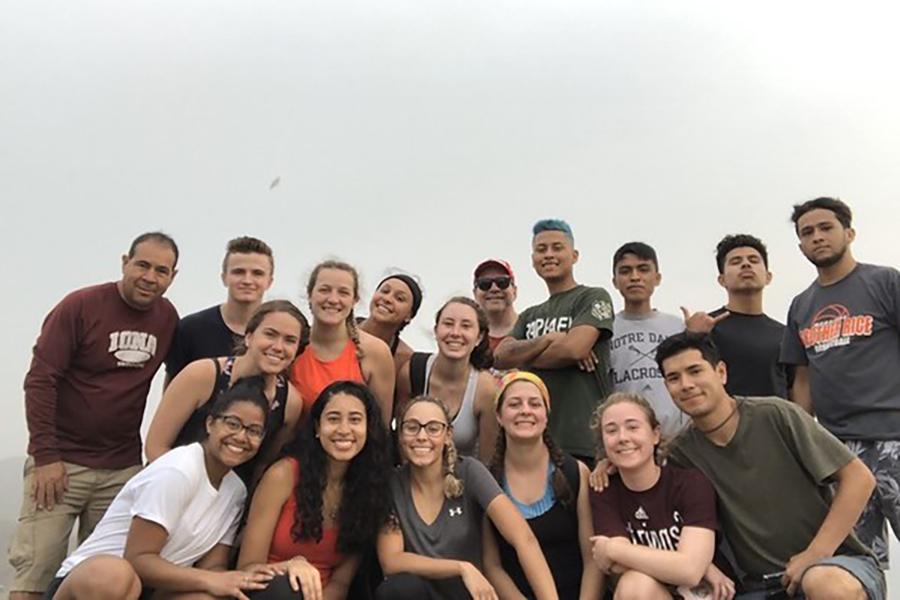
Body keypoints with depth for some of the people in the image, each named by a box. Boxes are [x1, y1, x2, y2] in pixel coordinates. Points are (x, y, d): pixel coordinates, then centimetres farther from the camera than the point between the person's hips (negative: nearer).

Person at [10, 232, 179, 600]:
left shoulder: (168, 317, 3)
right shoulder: (80, 306, -9)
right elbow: (40, 380, -10)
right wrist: (45, 455, -14)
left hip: (123, 469, 4)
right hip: (61, 461, -3)